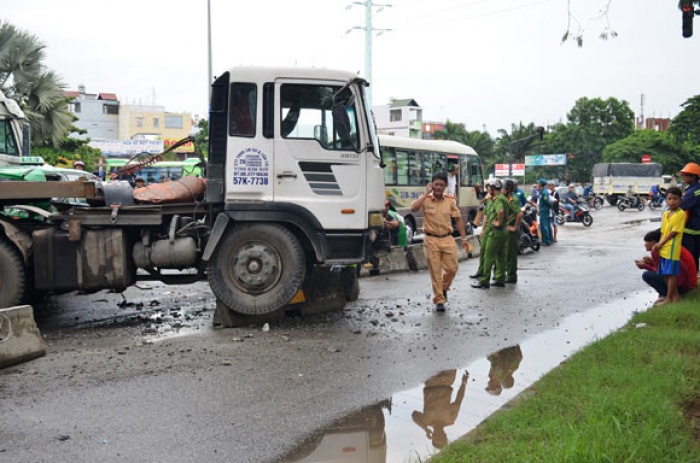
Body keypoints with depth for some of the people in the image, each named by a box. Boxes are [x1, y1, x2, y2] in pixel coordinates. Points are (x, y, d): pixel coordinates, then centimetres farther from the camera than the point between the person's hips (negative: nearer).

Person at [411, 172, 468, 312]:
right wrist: (426, 193, -17)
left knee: (452, 268, 2)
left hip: (447, 239, 3)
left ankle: (444, 288, 32)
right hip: (431, 240, -2)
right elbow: (413, 208, -23)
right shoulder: (425, 200, -3)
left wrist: (464, 238, 8)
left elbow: (458, 219, 11)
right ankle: (439, 300, 12)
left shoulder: (450, 201, 5)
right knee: (435, 272, 1)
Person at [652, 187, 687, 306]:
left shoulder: (681, 213, -10)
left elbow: (674, 232, -13)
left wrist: (661, 243, -11)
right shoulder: (666, 214, 13)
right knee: (665, 273, 12)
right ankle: (675, 295, 24)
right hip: (663, 249, 8)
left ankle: (669, 298, 3)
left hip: (672, 248, -8)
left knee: (671, 273, -3)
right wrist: (658, 244, 0)